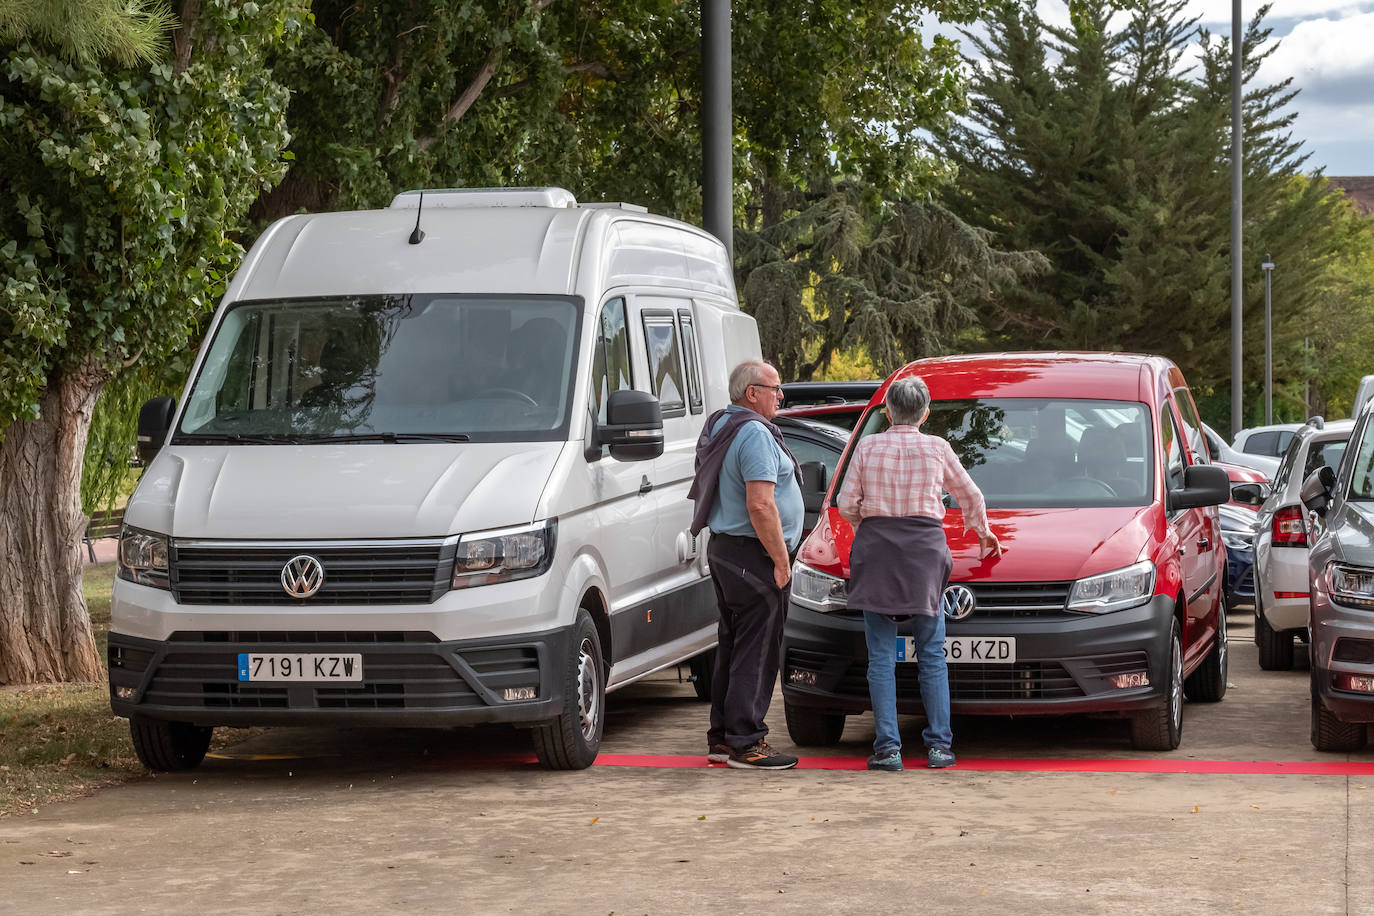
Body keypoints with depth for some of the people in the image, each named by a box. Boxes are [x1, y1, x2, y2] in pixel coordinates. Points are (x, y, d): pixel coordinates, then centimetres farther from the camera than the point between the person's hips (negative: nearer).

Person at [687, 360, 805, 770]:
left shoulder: (719, 426, 16)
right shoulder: (755, 434, -16)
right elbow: (760, 505, -24)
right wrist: (781, 559, -17)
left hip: (723, 548, 10)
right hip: (753, 555, -10)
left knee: (733, 647, 14)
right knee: (756, 650, -7)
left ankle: (721, 739, 18)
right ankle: (745, 744, -6)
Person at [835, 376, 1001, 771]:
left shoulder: (868, 447, 2)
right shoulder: (937, 448, 4)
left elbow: (847, 504, 1)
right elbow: (970, 495, 18)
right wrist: (983, 531, 37)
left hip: (876, 549, 0)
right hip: (925, 548, 0)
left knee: (881, 657, 2)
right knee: (932, 654, 9)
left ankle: (888, 748, -3)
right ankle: (939, 745, 6)